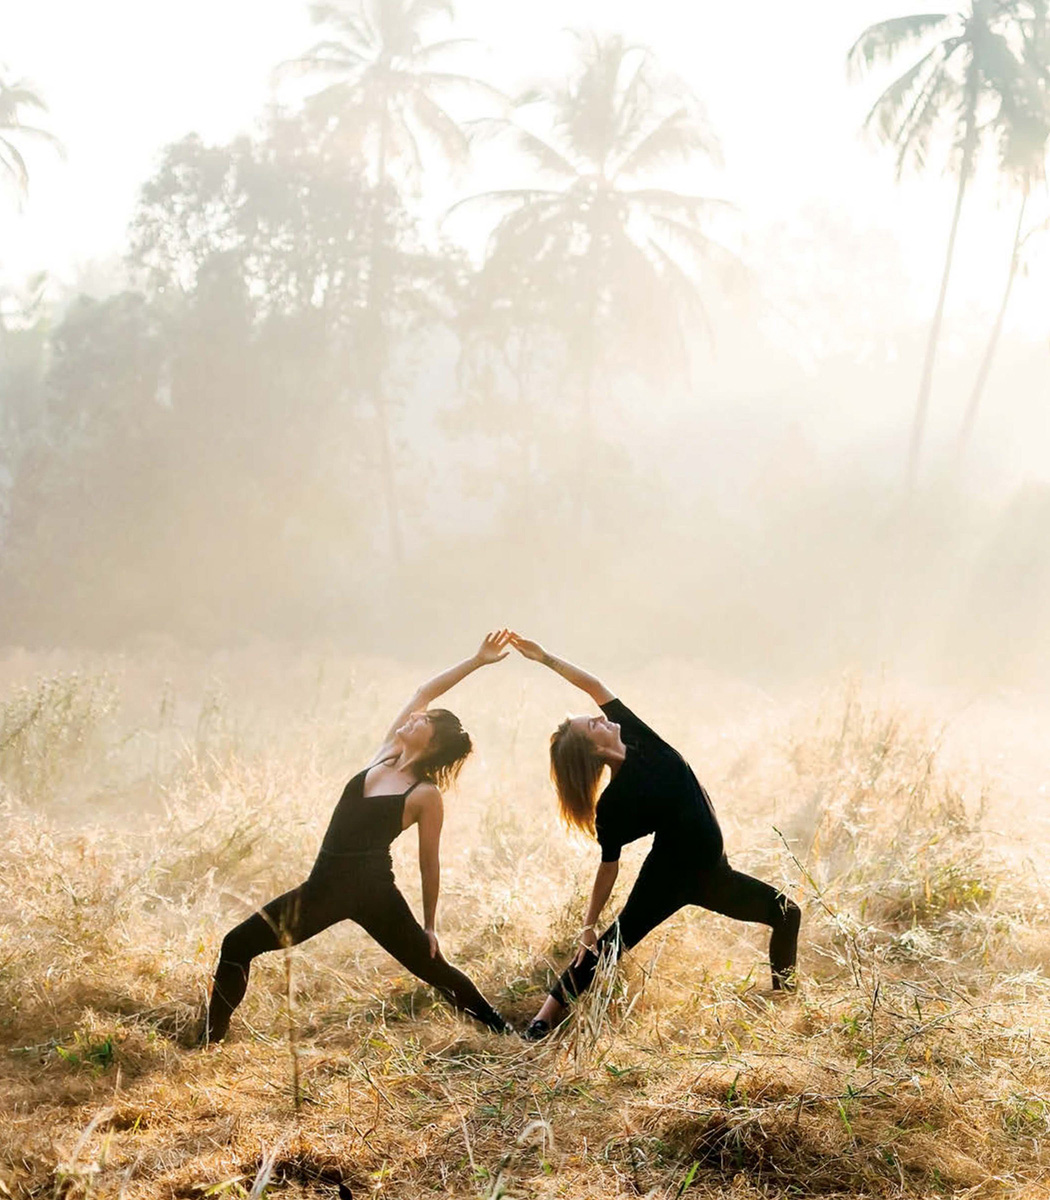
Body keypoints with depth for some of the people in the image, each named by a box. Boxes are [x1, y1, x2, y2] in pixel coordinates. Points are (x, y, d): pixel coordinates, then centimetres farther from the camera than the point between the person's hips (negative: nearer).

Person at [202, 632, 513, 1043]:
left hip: (374, 893, -6)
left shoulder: (426, 796, -9)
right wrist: (475, 661, 8)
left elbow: (429, 864, -2)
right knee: (237, 945, 0)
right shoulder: (386, 754, 7)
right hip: (326, 886, 6)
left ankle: (506, 1034, 24)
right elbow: (424, 692, 7)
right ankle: (209, 1042, 8)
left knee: (434, 969, 5)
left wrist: (429, 925, 3)